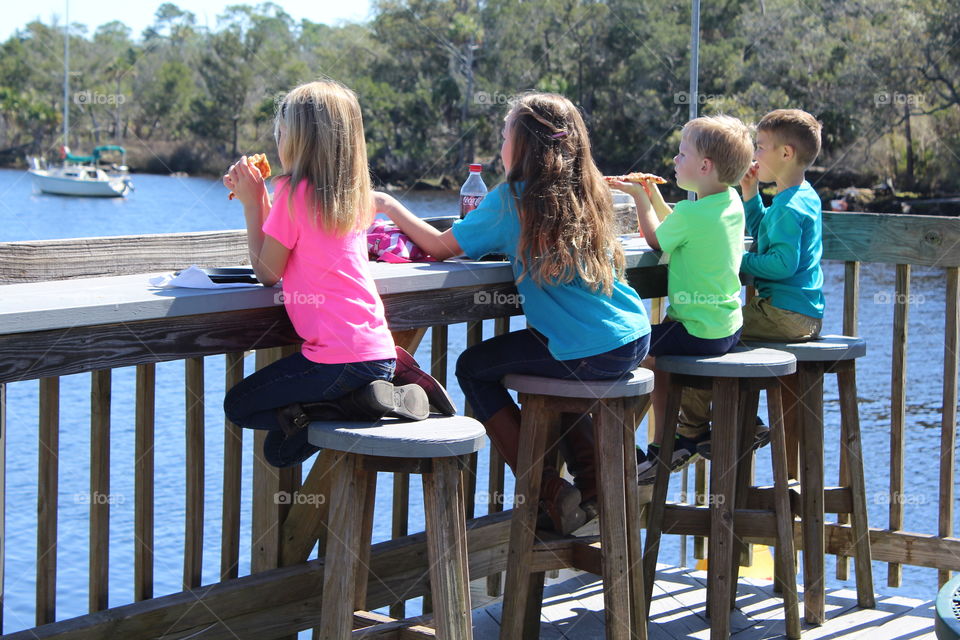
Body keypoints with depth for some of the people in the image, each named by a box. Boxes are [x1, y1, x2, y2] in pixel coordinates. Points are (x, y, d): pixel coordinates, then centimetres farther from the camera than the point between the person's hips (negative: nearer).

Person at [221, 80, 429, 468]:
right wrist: (257, 198, 18)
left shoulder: (295, 192, -11)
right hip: (381, 353, 8)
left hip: (338, 359, -8)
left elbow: (267, 273, -3)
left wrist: (252, 203, 4)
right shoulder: (351, 194, 12)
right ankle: (379, 396, 3)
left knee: (239, 407, 9)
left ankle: (357, 405, -8)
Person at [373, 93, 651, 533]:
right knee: (547, 363, 36)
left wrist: (390, 206, 12)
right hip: (635, 342, 7)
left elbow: (442, 246, -3)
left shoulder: (513, 199, -8)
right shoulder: (588, 194, 10)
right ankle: (591, 477, 30)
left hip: (587, 355, -7)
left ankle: (549, 491, 11)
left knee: (473, 368, 15)